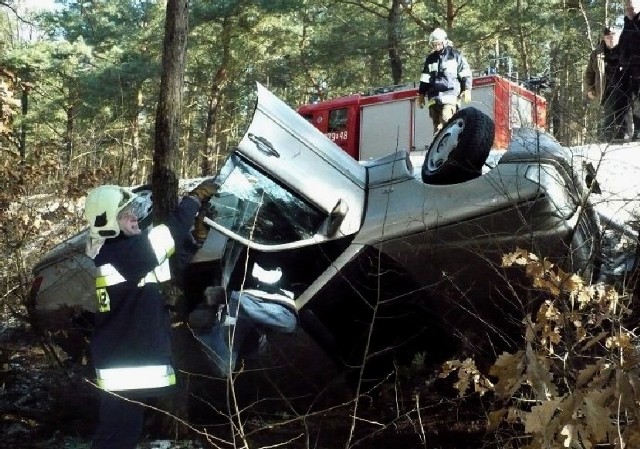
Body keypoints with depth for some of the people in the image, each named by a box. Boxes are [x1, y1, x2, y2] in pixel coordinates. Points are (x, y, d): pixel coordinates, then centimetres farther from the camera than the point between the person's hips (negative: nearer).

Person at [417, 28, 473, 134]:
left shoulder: (455, 55, 7)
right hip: (434, 97, 5)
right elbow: (425, 79, 23)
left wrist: (467, 90, -2)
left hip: (450, 95, -4)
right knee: (436, 125, -1)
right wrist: (421, 94, 19)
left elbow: (465, 74, 7)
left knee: (445, 122, -22)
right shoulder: (430, 58, 19)